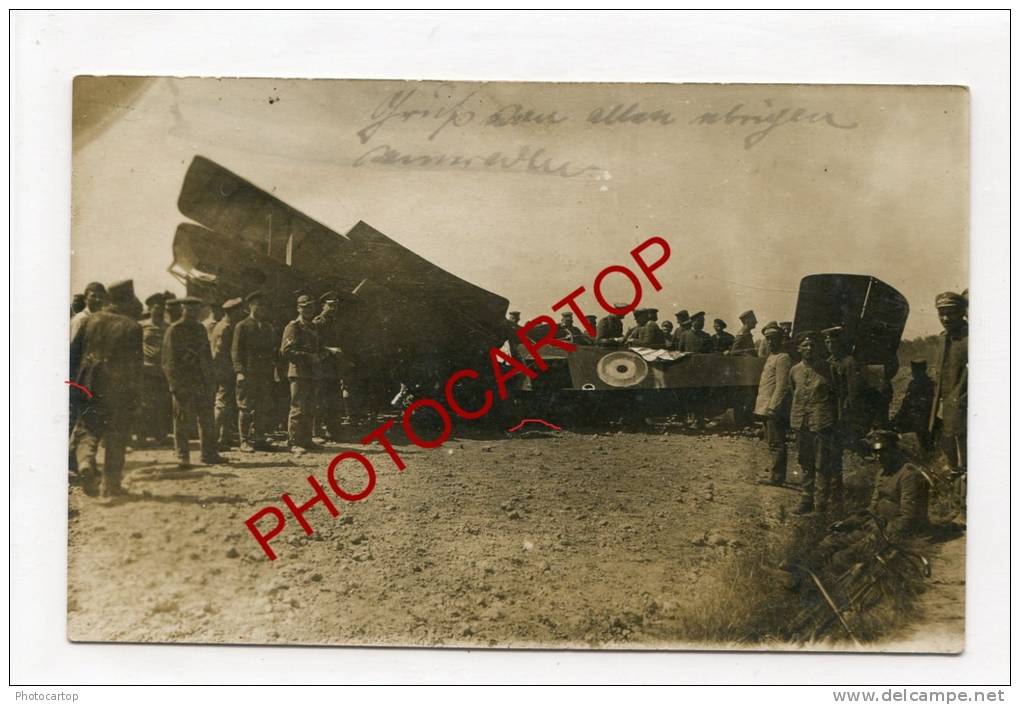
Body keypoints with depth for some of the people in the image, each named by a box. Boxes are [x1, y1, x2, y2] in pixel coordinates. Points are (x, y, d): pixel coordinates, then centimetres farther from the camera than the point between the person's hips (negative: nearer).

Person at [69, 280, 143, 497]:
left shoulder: (90, 319, 3)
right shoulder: (132, 327, -7)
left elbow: (74, 351, 6)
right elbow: (135, 364, -7)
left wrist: (74, 381, 14)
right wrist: (134, 392, 1)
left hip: (89, 386, 2)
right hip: (119, 390, -2)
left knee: (87, 430, 9)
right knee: (116, 438, 8)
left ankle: (85, 462, -20)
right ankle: (111, 484, 11)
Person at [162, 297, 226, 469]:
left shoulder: (201, 329, 15)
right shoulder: (174, 331, -5)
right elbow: (170, 361, -8)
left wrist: (212, 381, 14)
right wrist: (176, 385, -14)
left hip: (203, 383, 6)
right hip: (184, 384, -6)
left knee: (207, 421, 9)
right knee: (183, 422, -2)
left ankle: (209, 454, 17)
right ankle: (182, 457, 5)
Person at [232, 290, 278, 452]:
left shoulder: (269, 327, 18)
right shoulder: (242, 327, 0)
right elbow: (236, 350, -5)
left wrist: (275, 366, 10)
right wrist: (239, 371, -16)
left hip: (266, 374, 6)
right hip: (248, 374, -6)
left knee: (265, 408, 6)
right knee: (246, 408, -4)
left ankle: (259, 439, 14)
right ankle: (245, 441, 0)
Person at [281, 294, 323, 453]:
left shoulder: (313, 328, 20)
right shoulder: (293, 327, -6)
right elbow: (285, 351, -14)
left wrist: (319, 356, 7)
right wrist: (309, 357, -17)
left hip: (312, 374, 8)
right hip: (298, 373, -8)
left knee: (310, 410, 11)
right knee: (298, 409, -10)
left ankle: (306, 440, 19)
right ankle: (294, 442, -7)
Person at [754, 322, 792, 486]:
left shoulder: (782, 358, -12)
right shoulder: (771, 357, 16)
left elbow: (782, 386, -19)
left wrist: (773, 408, -22)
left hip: (775, 409, -10)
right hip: (768, 407, 10)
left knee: (776, 443, -7)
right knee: (772, 442, 16)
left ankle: (776, 477, -5)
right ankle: (776, 474, 24)